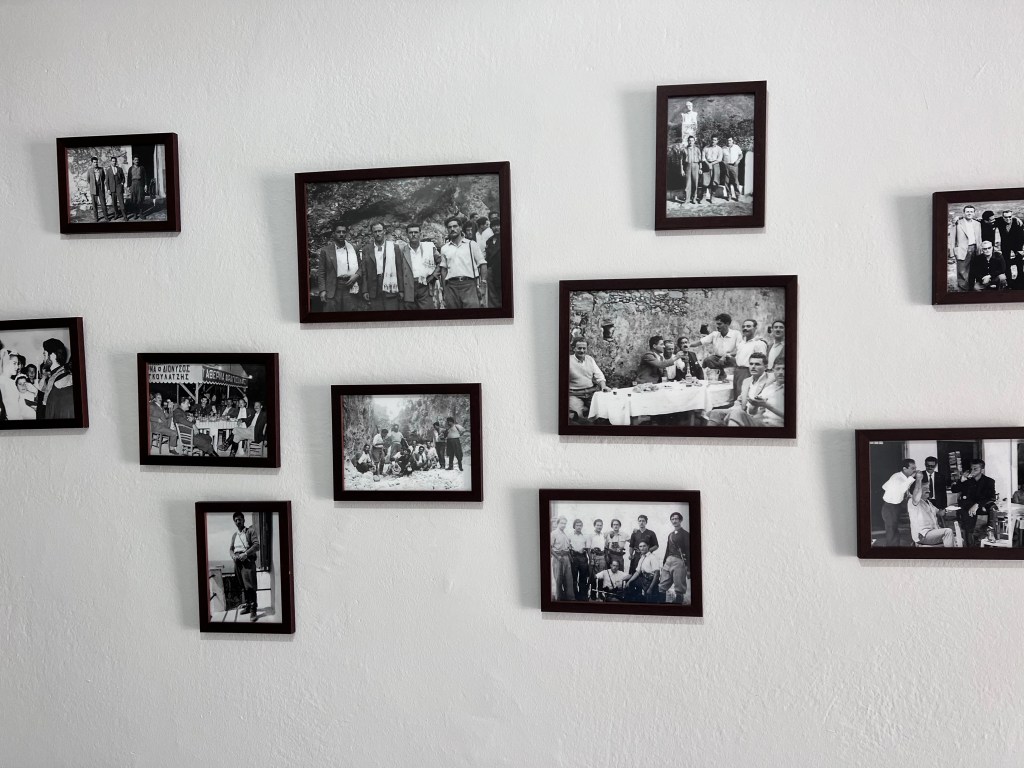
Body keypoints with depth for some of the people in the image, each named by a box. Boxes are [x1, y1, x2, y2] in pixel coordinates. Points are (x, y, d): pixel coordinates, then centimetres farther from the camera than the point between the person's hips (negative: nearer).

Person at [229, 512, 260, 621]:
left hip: (248, 560, -6)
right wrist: (233, 556, -3)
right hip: (237, 561, 6)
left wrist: (246, 554, -17)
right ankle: (246, 606, 18)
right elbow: (231, 548, 20)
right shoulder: (234, 535, 20)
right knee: (242, 585, 8)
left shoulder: (250, 531, 2)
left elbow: (257, 545, -7)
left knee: (250, 586, -12)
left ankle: (253, 611, -14)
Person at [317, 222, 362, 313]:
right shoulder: (326, 250, 5)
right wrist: (322, 290, -4)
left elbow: (360, 266, 16)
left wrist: (356, 275, -5)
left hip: (350, 288, 2)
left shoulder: (353, 249, 11)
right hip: (333, 290, -1)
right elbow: (321, 272, 5)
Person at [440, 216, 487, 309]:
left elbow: (482, 264, 6)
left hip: (469, 284, -2)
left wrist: (483, 282, -4)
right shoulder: (444, 248, 16)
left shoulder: (471, 244, 9)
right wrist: (444, 288, 10)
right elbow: (443, 269, 18)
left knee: (472, 306, -14)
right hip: (451, 285, 3)